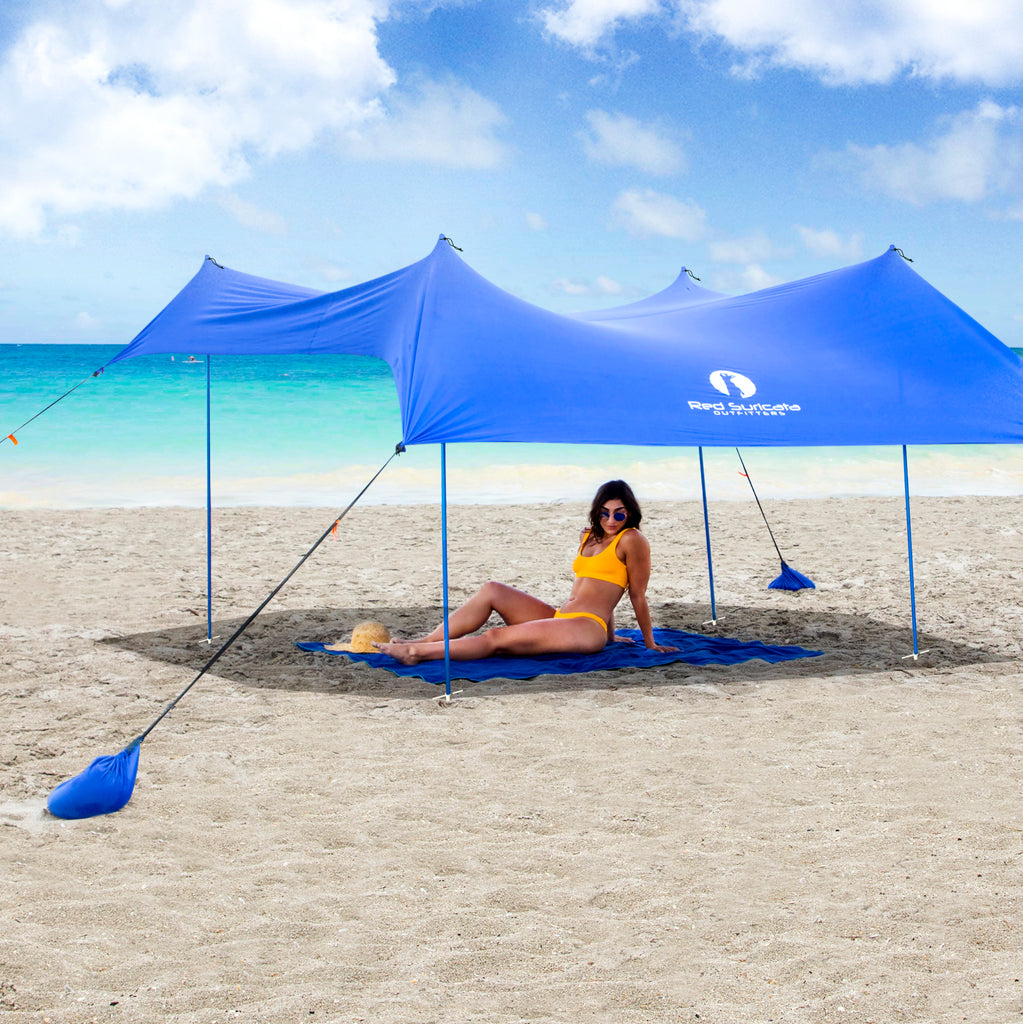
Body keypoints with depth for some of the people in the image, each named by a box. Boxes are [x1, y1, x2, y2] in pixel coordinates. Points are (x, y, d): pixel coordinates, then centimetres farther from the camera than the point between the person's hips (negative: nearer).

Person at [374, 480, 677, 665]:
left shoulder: (631, 540, -4)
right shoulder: (588, 537, 21)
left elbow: (638, 596, -3)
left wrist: (650, 644, 4)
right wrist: (609, 634, 30)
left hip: (588, 628, -8)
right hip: (559, 617, 8)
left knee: (497, 638, -21)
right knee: (492, 591, -7)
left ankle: (418, 653, -25)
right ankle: (424, 642, -11)